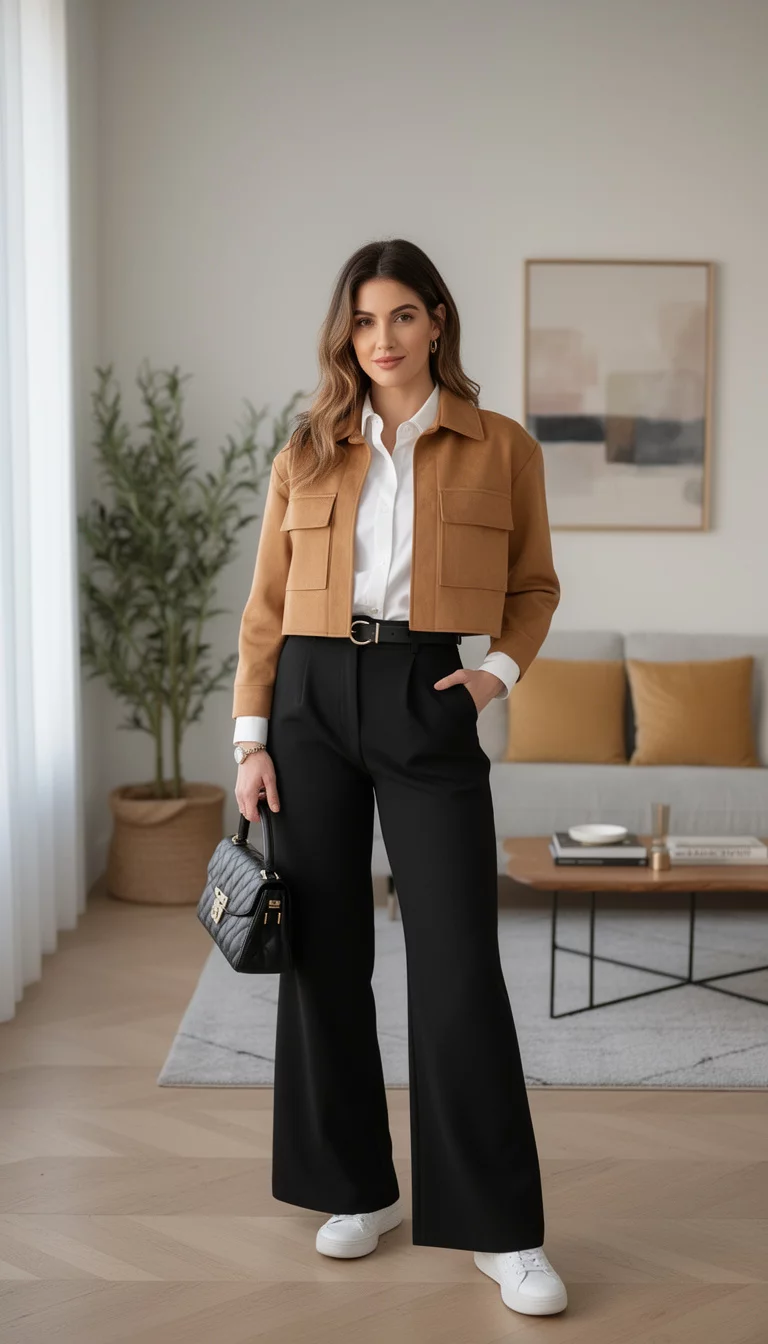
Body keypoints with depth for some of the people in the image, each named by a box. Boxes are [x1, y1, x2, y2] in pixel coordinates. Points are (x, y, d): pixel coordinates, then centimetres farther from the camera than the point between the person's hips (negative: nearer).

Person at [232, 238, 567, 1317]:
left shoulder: (503, 449, 4)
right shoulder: (307, 452, 8)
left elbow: (535, 586, 14)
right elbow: (267, 605, 9)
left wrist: (501, 669, -4)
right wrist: (251, 741, 2)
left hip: (428, 704, -2)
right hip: (312, 699, 3)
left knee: (459, 963, -7)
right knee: (324, 952, 7)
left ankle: (502, 1231, 2)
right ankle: (358, 1189, 23)